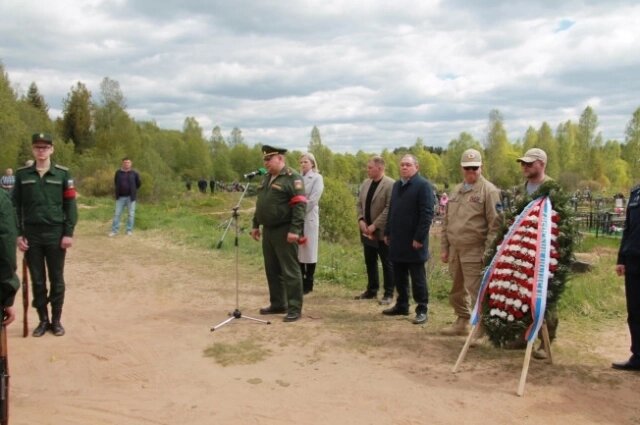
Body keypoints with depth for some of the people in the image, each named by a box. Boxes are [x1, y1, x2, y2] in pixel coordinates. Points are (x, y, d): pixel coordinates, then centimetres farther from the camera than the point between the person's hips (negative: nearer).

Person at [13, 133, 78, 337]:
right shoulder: (22, 174, 4)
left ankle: (56, 320, 19)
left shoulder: (63, 174, 0)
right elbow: (16, 206, 5)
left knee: (56, 279, 7)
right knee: (37, 280, 9)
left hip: (55, 234, -1)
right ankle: (43, 320, 21)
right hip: (31, 235, 2)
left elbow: (70, 205, -1)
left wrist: (69, 233, -7)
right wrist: (18, 234, -2)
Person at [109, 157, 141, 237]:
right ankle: (114, 230, 8)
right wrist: (118, 190, 14)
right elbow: (115, 183, 19)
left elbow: (138, 183, 8)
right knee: (117, 214, 2)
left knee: (131, 214, 4)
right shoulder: (118, 173, 3)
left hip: (130, 197, -1)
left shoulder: (134, 173, -2)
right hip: (120, 197, 1)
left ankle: (129, 230, 13)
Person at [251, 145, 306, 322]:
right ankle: (277, 304, 25)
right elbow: (260, 203, 23)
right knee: (272, 270, 14)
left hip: (284, 232, -8)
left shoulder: (292, 177, -11)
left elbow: (299, 205, -18)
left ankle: (294, 309, 4)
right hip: (268, 231, 8)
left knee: (290, 271, -3)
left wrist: (294, 230, -24)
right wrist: (255, 225, 19)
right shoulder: (266, 178, 16)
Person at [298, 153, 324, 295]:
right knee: (298, 251, 7)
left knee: (309, 250, 1)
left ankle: (308, 284, 9)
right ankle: (300, 282, 17)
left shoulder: (317, 178, -2)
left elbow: (313, 199, -11)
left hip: (309, 218, -5)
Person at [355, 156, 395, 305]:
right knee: (370, 262, 14)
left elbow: (389, 208, -18)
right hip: (367, 231, 7)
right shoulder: (366, 183, 10)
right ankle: (372, 290, 26)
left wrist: (375, 225, -19)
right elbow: (360, 204, 13)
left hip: (382, 231, -7)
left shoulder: (390, 184, -13)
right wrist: (361, 220, -3)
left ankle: (388, 293, 11)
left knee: (386, 263, 3)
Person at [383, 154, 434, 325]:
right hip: (397, 241, 7)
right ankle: (401, 306, 26)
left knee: (417, 278, 1)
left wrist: (419, 238, -19)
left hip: (413, 242, -7)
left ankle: (422, 310, 10)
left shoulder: (423, 185, -9)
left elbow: (427, 214, -15)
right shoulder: (396, 185, 16)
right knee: (399, 277, 14)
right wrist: (387, 233, 15)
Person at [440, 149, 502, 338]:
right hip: (455, 249, 7)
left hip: (475, 250, -7)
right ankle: (462, 322, 30)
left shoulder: (489, 190, -7)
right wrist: (444, 248, 14)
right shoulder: (456, 191, 16)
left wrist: (488, 252, -16)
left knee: (476, 291, -6)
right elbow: (446, 221, 18)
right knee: (457, 290, 16)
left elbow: (495, 224, -12)